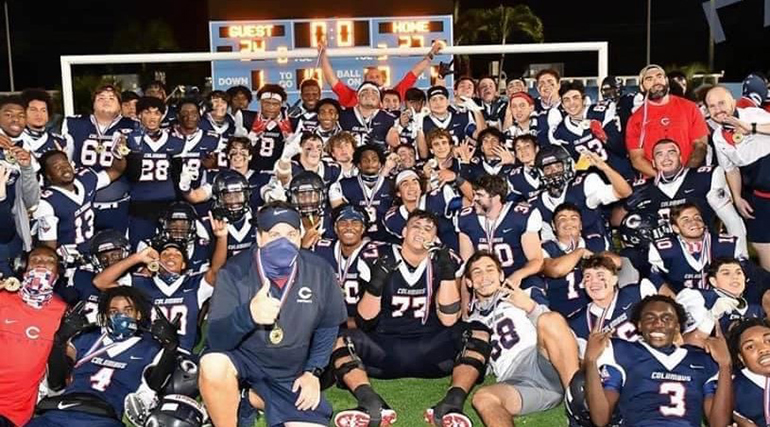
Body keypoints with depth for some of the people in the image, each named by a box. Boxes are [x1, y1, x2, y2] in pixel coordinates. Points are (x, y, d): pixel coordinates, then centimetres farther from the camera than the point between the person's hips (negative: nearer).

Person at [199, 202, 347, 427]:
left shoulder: (319, 271, -11)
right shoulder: (235, 272, -18)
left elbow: (327, 326, 6)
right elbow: (216, 339, -25)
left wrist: (312, 372, -2)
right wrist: (248, 314, -44)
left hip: (290, 374, 3)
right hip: (242, 360, -3)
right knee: (213, 365, -35)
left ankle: (250, 400, 14)